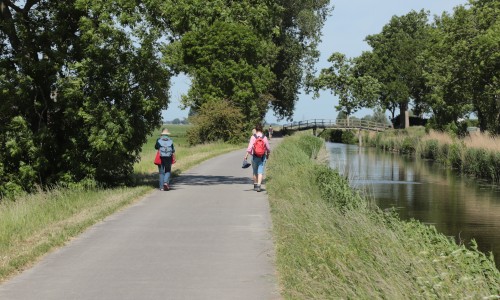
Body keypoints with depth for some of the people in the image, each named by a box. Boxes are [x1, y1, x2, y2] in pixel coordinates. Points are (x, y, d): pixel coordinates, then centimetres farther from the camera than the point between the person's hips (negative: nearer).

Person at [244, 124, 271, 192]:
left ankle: (255, 185, 24)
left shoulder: (253, 137, -6)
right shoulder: (264, 138, -1)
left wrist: (246, 155, -10)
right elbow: (268, 148, 5)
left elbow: (249, 147, -13)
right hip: (262, 157, 0)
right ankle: (258, 186, -17)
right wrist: (268, 155, 22)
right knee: (260, 172, -3)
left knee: (255, 172, 15)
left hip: (255, 156, 0)